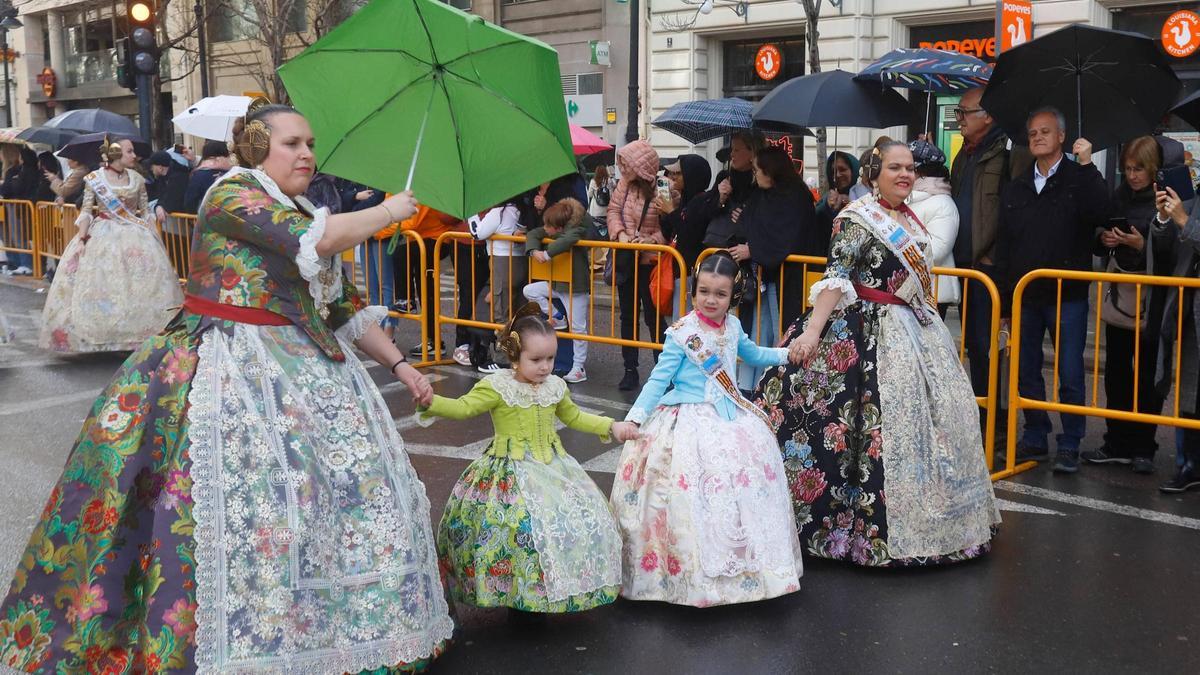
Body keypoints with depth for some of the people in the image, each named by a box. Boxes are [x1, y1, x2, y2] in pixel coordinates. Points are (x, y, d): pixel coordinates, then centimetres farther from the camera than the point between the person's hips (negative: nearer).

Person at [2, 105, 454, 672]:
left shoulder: (297, 214, 15)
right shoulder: (232, 194, -9)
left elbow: (344, 307, 19)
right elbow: (318, 239, -24)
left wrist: (399, 364, 15)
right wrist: (388, 213, -9)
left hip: (299, 369, 9)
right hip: (235, 372, -8)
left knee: (346, 487, 6)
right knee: (252, 502, -14)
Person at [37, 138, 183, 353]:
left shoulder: (137, 178, 6)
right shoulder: (94, 179, -1)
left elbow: (146, 211, 11)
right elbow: (86, 211, -1)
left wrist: (155, 237, 4)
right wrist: (82, 238, -10)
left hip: (135, 236, 2)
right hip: (102, 237, -2)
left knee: (140, 283, -4)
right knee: (99, 285, -4)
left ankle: (137, 333, 3)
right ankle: (100, 334, 2)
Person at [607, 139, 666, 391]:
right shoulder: (624, 184, 0)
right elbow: (613, 211, 5)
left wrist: (652, 239, -27)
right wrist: (620, 233, -11)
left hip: (649, 261, -6)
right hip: (625, 260, 6)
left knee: (654, 317, 1)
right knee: (628, 316, 13)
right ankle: (630, 370, 24)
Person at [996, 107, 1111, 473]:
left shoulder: (1079, 179, 1)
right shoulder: (1016, 188, 11)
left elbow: (1100, 214, -20)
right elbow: (1003, 247, 11)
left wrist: (1087, 166, -21)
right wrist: (1003, 302, 8)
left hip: (1067, 296, -4)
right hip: (1024, 297, 4)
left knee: (1070, 376, -1)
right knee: (1026, 374, 11)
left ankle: (1069, 446, 9)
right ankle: (1035, 439, 23)